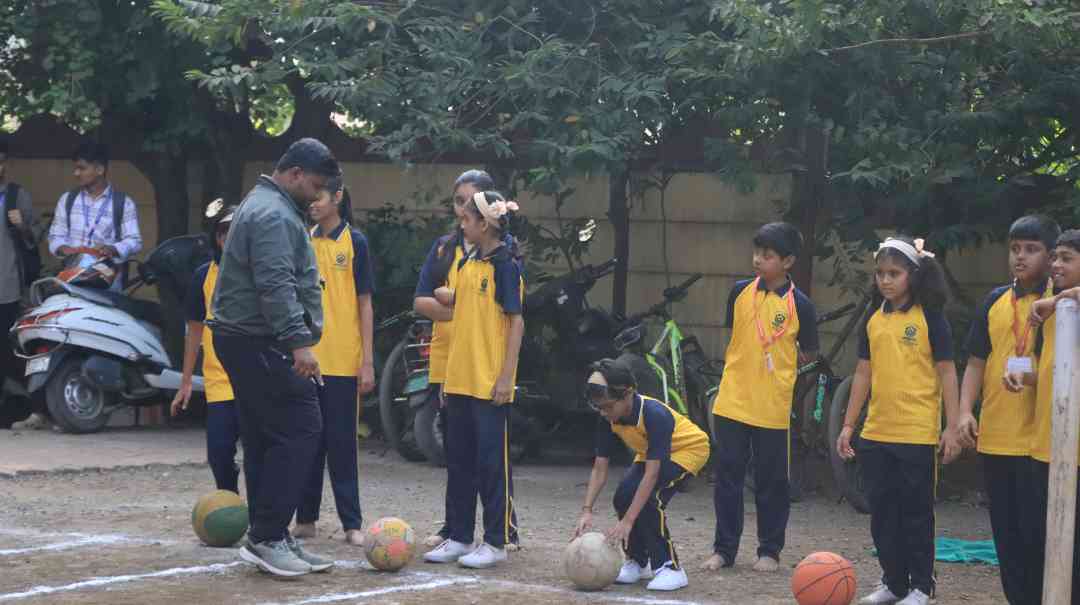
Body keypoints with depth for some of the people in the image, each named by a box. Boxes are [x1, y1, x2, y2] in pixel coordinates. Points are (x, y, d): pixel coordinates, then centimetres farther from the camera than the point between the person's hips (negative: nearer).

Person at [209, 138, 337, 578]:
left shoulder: (267, 207, 22)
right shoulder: (274, 214, -14)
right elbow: (276, 285, -24)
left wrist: (294, 339, 29)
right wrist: (299, 341, -28)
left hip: (248, 343, 11)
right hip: (261, 344, -11)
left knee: (265, 442, 11)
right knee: (300, 430, -11)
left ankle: (269, 539, 13)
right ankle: (267, 537, -10)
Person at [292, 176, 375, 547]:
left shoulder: (354, 242, -2)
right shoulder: (304, 241, 8)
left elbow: (364, 304, -2)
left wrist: (367, 361, -6)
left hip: (342, 362, -4)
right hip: (305, 358, 4)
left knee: (342, 442, -1)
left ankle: (352, 523, 4)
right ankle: (305, 519, 15)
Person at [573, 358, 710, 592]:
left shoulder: (655, 415, -38)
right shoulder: (608, 419, -18)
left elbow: (652, 474, -40)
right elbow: (599, 469, -13)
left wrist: (627, 521, -44)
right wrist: (587, 511, -26)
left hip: (688, 449, -7)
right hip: (650, 453, 7)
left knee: (650, 498, -27)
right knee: (624, 496, -14)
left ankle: (670, 568, -15)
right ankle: (638, 562, 8)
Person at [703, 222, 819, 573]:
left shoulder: (799, 305, -7)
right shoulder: (740, 292, 2)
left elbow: (809, 354, 4)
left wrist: (779, 367, 1)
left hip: (772, 408, -3)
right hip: (732, 401, 3)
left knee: (771, 481, 6)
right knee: (728, 477, 7)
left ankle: (770, 551, 18)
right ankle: (724, 548, 16)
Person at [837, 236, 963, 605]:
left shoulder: (929, 318, -5)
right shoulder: (873, 319, 9)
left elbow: (946, 371, -6)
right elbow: (864, 374, 13)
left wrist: (953, 426, -11)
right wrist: (848, 425, 11)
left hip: (917, 434, -5)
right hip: (876, 433, 5)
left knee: (916, 512, 3)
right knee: (882, 512, 10)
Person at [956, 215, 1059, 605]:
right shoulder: (995, 301, 12)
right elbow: (976, 361, 13)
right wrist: (965, 411, 1)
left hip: (1041, 438, -5)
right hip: (994, 436, 5)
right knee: (1005, 531, 11)